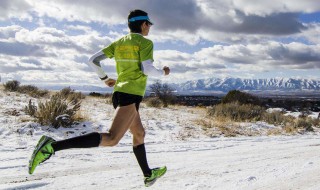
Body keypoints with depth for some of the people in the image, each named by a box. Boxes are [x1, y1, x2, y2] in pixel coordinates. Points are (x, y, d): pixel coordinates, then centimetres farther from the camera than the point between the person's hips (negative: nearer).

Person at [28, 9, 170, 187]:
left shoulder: (119, 42, 16)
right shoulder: (145, 42, -3)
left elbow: (93, 60, 9)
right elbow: (147, 69, -15)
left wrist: (105, 78, 23)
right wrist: (162, 72, 5)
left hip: (119, 93, 9)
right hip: (131, 95, -9)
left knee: (139, 134, 23)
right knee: (111, 139, -20)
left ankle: (148, 175, 35)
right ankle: (52, 146, -31)